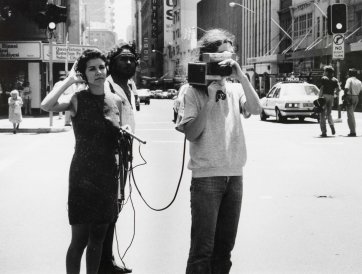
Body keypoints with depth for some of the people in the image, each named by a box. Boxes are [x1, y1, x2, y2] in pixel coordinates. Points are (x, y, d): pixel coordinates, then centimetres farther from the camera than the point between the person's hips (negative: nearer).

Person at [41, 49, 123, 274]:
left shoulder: (116, 101, 6)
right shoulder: (77, 99, -6)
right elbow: (46, 105, -27)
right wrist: (70, 80, -19)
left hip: (108, 174, 4)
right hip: (83, 174, -4)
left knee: (98, 237, 12)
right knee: (80, 238, -2)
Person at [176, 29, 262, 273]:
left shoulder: (235, 89, 9)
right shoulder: (194, 92, -2)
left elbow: (256, 109, -8)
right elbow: (191, 133, -10)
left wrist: (241, 76, -14)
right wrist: (210, 100, -15)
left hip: (234, 175, 5)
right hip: (206, 176, -4)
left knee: (225, 245, 12)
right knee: (203, 248, -5)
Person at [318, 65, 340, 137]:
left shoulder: (323, 78, -3)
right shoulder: (335, 80, 11)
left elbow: (322, 88, -10)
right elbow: (338, 89, 3)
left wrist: (319, 97, -11)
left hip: (324, 96, -5)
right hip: (331, 97, 5)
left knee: (322, 114, 1)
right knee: (329, 113, 19)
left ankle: (324, 132, -3)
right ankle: (332, 126, -8)